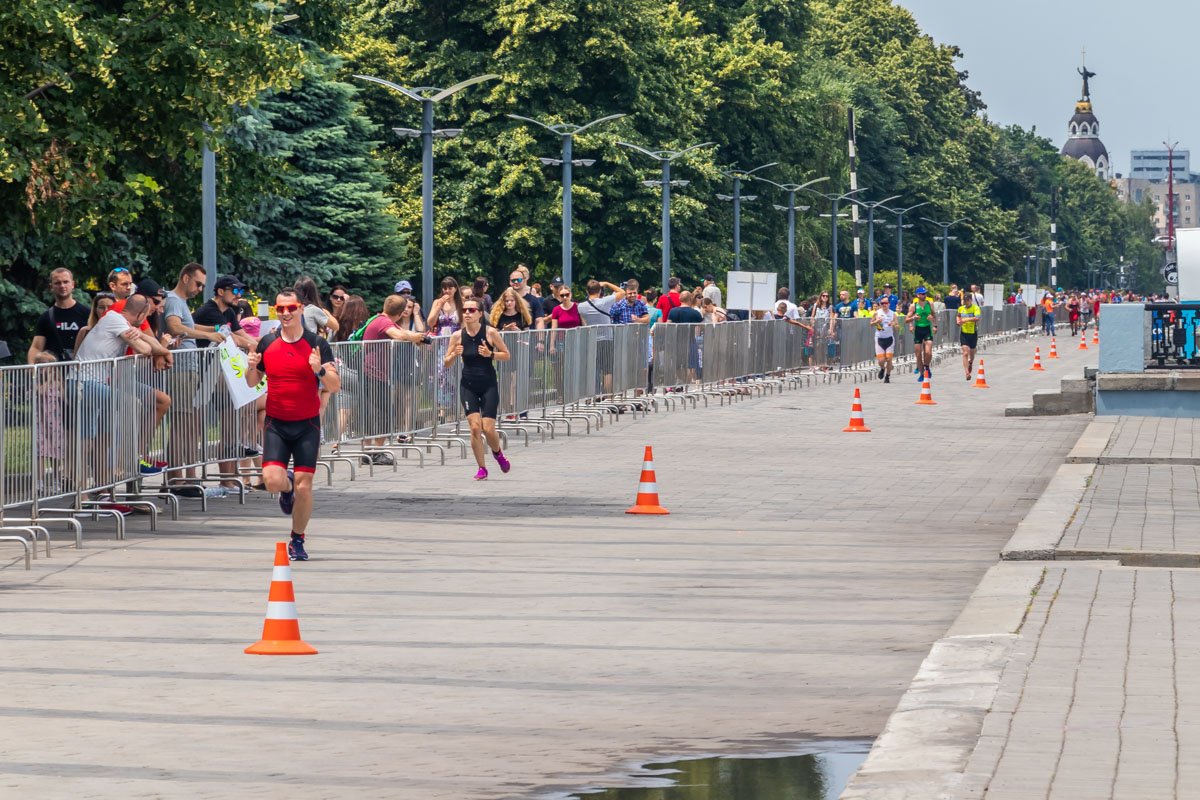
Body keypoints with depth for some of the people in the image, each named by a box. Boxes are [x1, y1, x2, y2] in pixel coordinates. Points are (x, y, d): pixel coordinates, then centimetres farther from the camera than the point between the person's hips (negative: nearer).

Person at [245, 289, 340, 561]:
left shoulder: (317, 344, -5)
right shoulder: (267, 343, 3)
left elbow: (335, 386, -7)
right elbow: (252, 382, 14)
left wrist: (320, 370, -26)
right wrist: (251, 368, -8)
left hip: (307, 425, -1)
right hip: (276, 424, 1)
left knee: (304, 486, -4)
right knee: (272, 480, -15)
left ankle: (297, 541, 15)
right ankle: (287, 488, 23)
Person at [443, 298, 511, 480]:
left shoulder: (490, 332, -8)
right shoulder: (458, 336, -3)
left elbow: (506, 355, 1)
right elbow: (447, 364, 5)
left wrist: (490, 354, -17)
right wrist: (454, 355, -17)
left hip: (489, 385, -1)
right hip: (468, 386, 1)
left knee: (488, 429, -7)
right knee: (475, 427, -10)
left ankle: (497, 453, 27)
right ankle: (481, 468, 4)